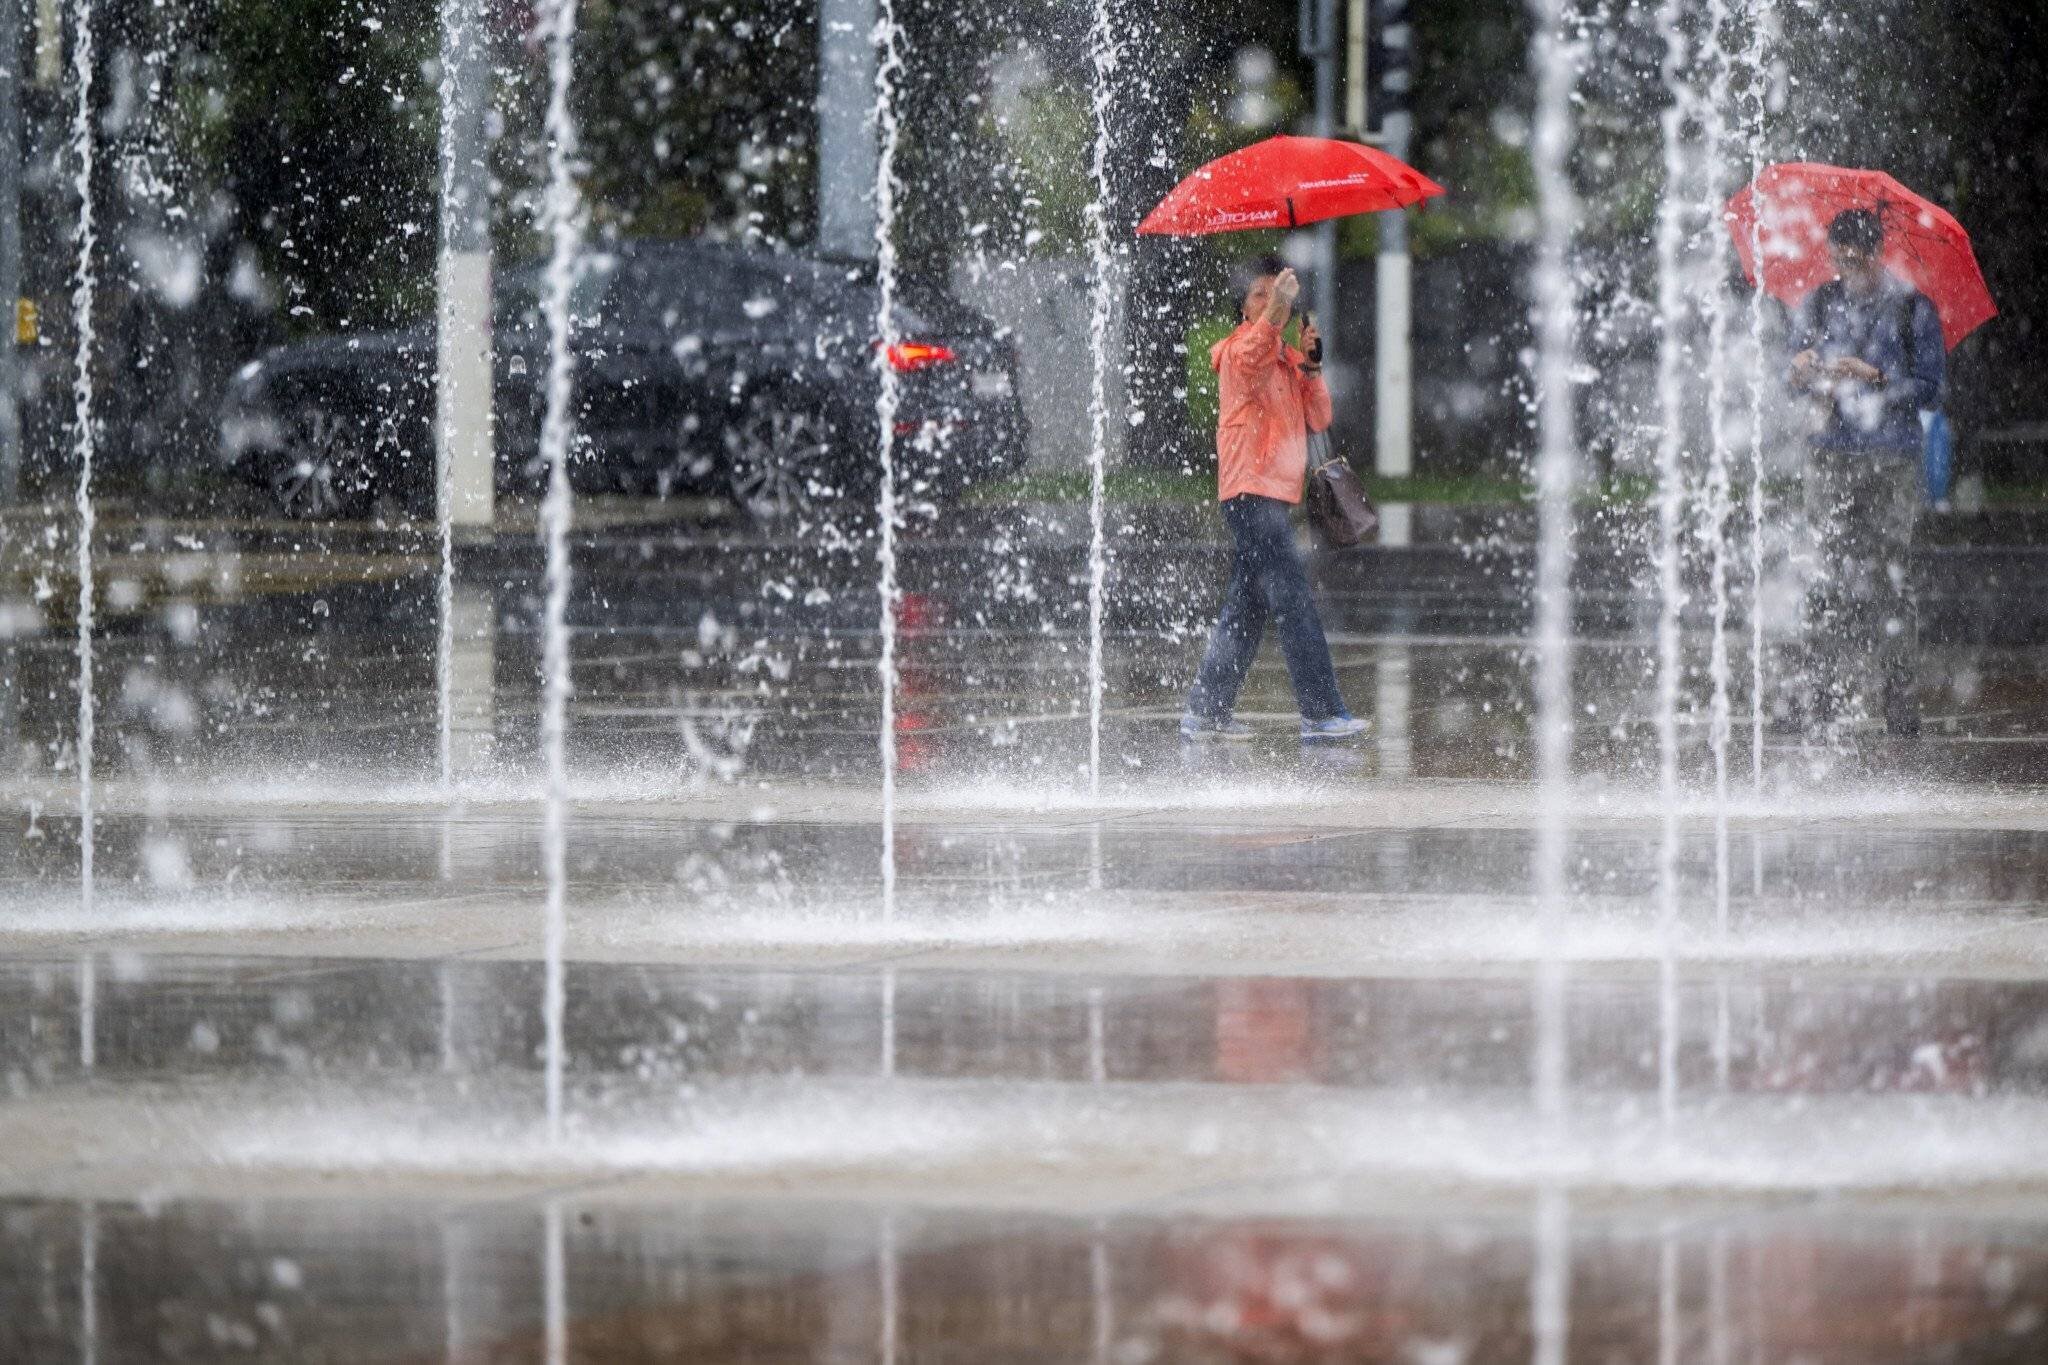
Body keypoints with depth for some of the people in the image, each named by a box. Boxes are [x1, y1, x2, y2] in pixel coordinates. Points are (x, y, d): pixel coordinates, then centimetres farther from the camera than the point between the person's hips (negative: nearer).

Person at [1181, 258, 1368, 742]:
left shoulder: (1288, 358, 20)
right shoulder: (1241, 347, -5)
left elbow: (1319, 420, 10)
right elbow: (1248, 358, -32)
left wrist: (1311, 366, -6)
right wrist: (1273, 315, -50)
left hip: (1275, 493, 9)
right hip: (1251, 489, -9)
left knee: (1247, 608, 12)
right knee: (1293, 601, -13)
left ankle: (1205, 711, 17)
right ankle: (1321, 712, -16)